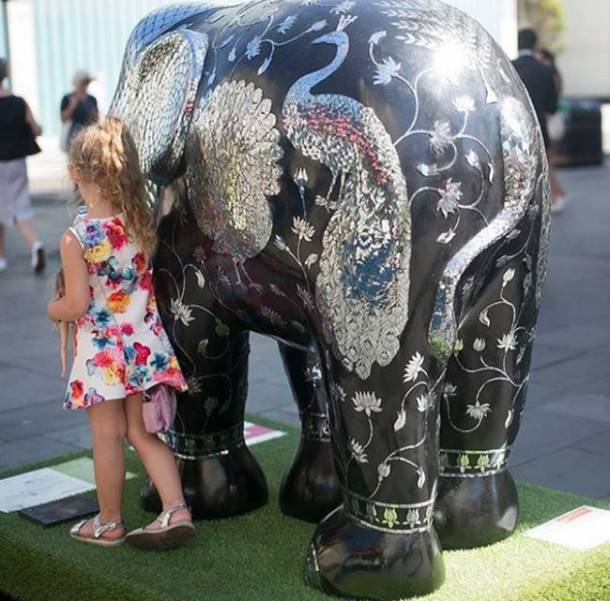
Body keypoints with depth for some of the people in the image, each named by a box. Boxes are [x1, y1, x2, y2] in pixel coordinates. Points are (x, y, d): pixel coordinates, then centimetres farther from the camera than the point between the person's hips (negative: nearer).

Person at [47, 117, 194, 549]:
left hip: (101, 350, -5)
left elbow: (77, 306, -17)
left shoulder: (76, 238, -18)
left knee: (107, 437, 8)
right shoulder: (142, 222, -4)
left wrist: (53, 310, 2)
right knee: (143, 433, 15)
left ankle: (109, 524, 23)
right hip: (145, 345, 5)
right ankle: (176, 510, 8)